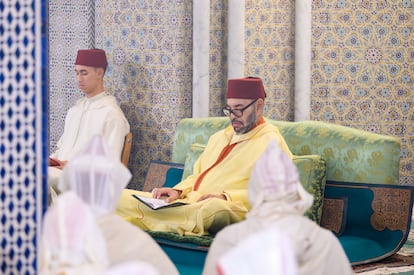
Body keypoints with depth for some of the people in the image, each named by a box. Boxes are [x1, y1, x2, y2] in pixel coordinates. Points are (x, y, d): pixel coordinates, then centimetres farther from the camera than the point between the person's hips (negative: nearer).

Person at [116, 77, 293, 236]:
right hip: (189, 202, 7)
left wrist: (226, 197, -21)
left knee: (213, 208, -45)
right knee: (122, 197, -7)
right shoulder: (219, 137, 27)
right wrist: (178, 191, 8)